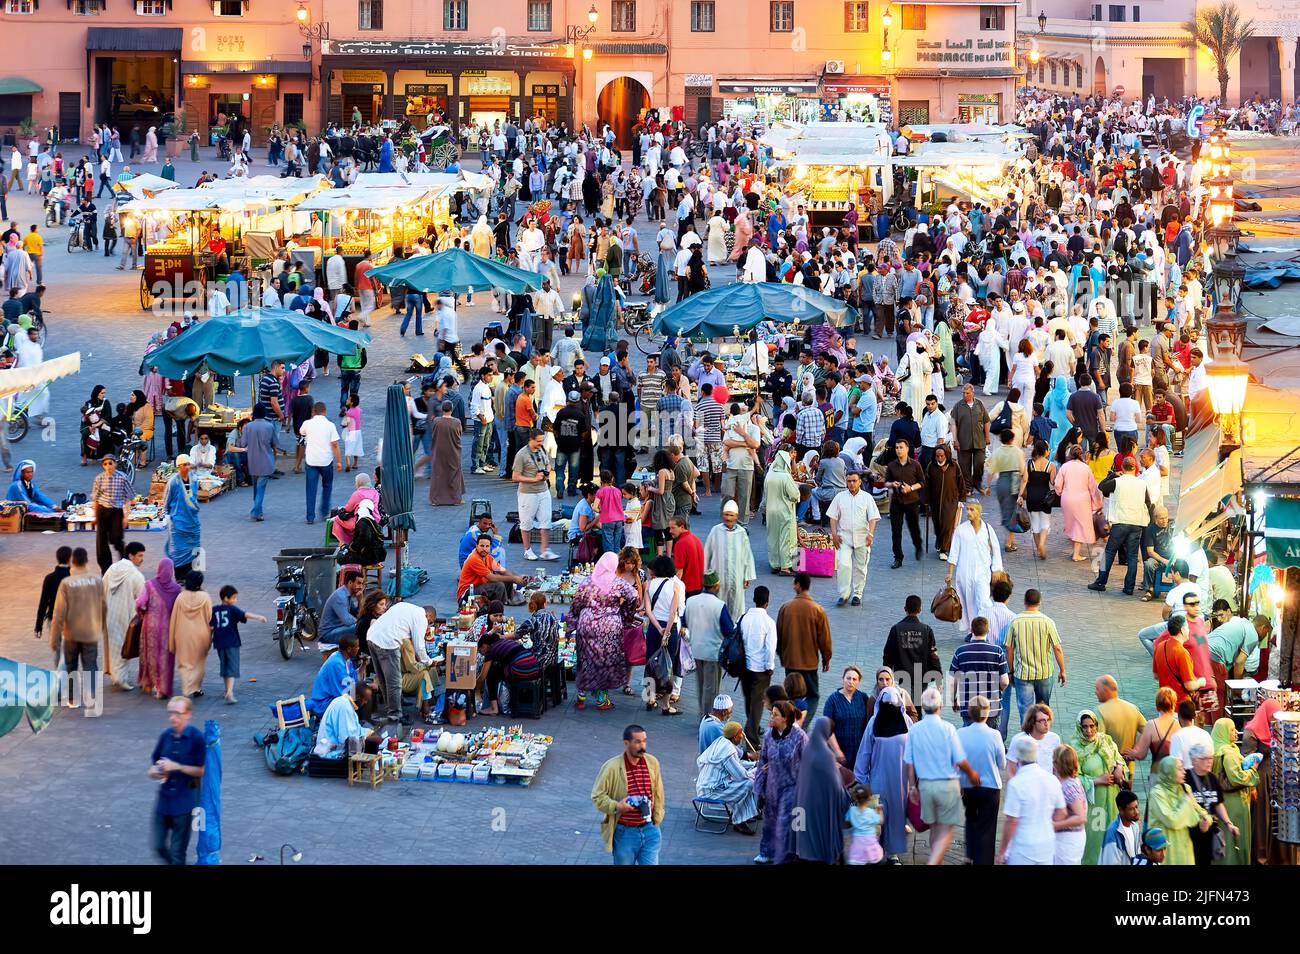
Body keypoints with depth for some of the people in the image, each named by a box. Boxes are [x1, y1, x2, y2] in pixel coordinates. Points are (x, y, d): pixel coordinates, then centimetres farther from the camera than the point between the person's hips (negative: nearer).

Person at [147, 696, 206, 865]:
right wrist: (154, 772, -11)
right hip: (164, 799, 5)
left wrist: (176, 767, -20)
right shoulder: (166, 736, 2)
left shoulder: (197, 738, -12)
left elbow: (201, 770, -12)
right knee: (159, 846, 9)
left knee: (177, 851, 4)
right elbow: (153, 764, 12)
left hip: (185, 800, -5)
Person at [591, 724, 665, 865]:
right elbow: (597, 796, -7)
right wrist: (616, 806, -22)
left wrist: (657, 819, 12)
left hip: (649, 829, 3)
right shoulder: (612, 767, -14)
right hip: (624, 832, -3)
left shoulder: (652, 763, -1)